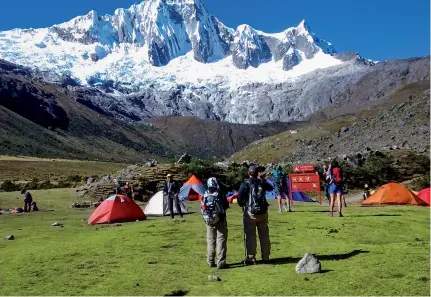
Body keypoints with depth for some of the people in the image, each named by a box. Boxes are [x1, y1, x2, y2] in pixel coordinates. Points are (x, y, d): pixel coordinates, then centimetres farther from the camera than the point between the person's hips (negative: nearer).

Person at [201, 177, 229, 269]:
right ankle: (221, 263, 0)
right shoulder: (220, 194, -11)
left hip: (209, 221, 3)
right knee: (221, 241, 2)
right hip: (220, 220, -3)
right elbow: (226, 206, -3)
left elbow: (202, 208, 1)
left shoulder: (205, 195, -3)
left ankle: (211, 262, 21)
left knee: (210, 241, 14)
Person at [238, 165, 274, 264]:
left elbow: (240, 197, -16)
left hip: (250, 212, -3)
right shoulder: (262, 182, 4)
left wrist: (242, 205, 3)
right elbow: (271, 188, 24)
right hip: (263, 212, 4)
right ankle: (265, 257, 20)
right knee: (264, 236, 13)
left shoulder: (245, 184, -8)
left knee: (250, 236, 3)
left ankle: (251, 258, 5)